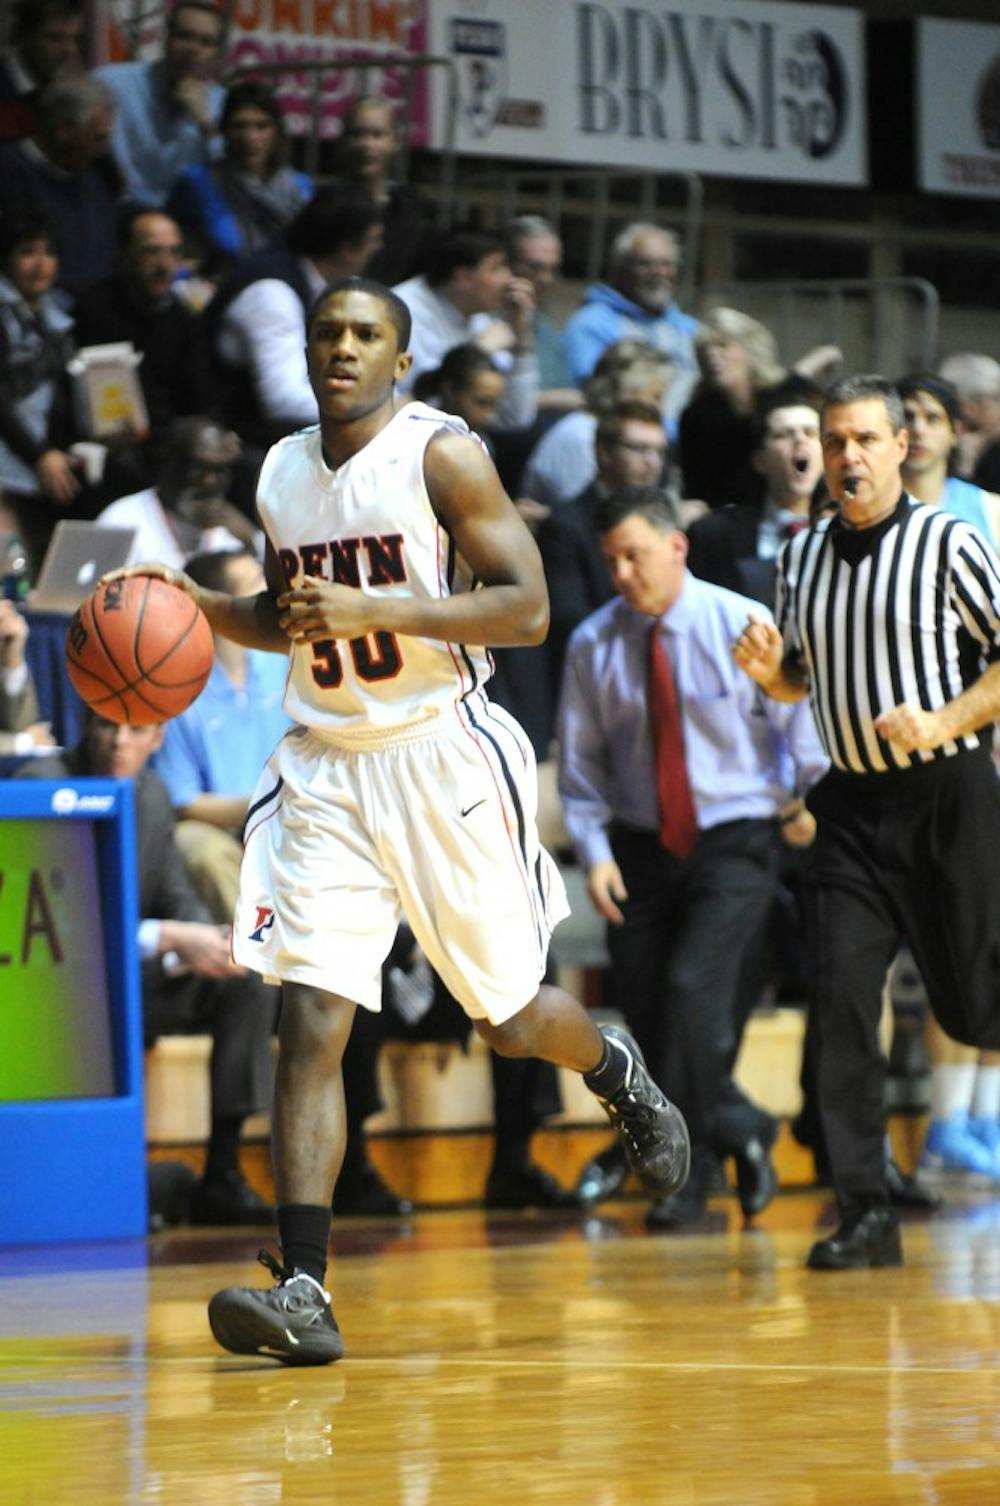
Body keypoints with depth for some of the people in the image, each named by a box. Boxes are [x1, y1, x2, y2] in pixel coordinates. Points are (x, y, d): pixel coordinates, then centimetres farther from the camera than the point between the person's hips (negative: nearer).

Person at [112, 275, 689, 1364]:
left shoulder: (442, 454, -9)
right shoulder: (281, 471, 10)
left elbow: (526, 609, -15)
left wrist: (373, 608, -25)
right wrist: (201, 608, 4)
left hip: (440, 756, -4)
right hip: (323, 768, 4)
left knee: (511, 1018, 8)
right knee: (310, 1021, -11)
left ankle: (616, 1071, 45)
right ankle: (303, 1293, -17)